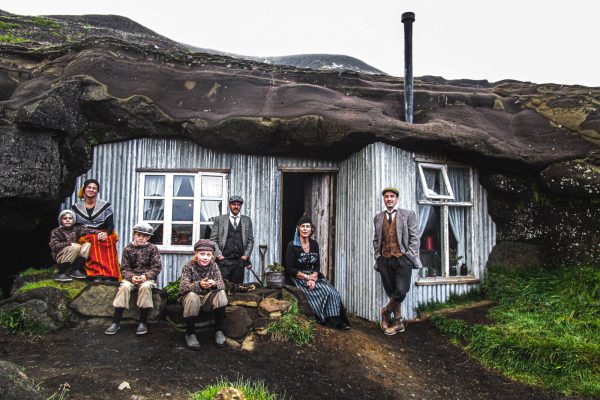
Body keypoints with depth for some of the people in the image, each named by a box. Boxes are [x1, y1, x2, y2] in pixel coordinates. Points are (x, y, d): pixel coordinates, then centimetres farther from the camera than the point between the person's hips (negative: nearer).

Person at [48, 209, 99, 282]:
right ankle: (60, 273, -24)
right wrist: (69, 244, -24)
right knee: (76, 247, -30)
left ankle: (75, 270, -16)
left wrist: (99, 232, -29)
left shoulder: (76, 228, 5)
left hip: (74, 259, 4)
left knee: (87, 245, -17)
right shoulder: (56, 231, -4)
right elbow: (53, 246, -16)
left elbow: (87, 230, -10)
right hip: (60, 257, -4)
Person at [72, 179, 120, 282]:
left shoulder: (105, 205, 9)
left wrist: (106, 233, -18)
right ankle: (96, 276, -45)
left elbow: (110, 224, 4)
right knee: (93, 243, -35)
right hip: (85, 236, 1)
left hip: (104, 235, -1)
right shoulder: (76, 207, 14)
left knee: (108, 242, -36)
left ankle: (108, 277, -46)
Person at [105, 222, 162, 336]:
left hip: (147, 278, -2)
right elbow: (124, 268, 3)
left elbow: (156, 267, -3)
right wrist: (131, 277, -18)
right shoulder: (128, 249, 6)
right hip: (131, 277, 2)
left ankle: (143, 322, -24)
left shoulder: (153, 249, 2)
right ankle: (116, 322, -23)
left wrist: (146, 276, -20)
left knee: (145, 287, -35)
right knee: (124, 287, -30)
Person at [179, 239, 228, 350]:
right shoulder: (189, 266, -14)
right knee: (192, 296, -35)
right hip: (190, 298, -2)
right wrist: (199, 285, -46)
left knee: (221, 293, -25)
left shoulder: (213, 266, -6)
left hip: (207, 299, 3)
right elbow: (182, 287, -26)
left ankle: (219, 330, -13)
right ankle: (190, 333, -17)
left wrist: (214, 284, -41)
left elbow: (222, 284, -16)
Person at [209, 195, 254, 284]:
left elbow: (250, 240, 13)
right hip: (224, 259, -2)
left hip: (240, 260, 2)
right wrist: (219, 255, -6)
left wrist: (246, 255, 1)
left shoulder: (247, 220, 13)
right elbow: (213, 239, 4)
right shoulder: (219, 219, 7)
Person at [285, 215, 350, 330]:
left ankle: (336, 321, -11)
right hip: (299, 278, -5)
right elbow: (289, 269, -11)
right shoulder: (292, 246, -8)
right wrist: (307, 277, -16)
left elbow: (317, 265, 7)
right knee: (325, 292, -23)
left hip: (314, 276, 5)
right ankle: (328, 321, -12)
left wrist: (313, 276, -14)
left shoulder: (314, 244, 8)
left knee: (333, 293, -18)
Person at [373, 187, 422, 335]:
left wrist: (410, 257, -8)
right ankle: (398, 323, 19)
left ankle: (386, 310, 12)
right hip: (385, 260, 3)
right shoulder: (378, 217, 15)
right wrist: (377, 257, 8)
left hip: (402, 259, -3)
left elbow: (414, 237, 1)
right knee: (391, 293, 5)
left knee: (401, 291, -15)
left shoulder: (408, 215, 5)